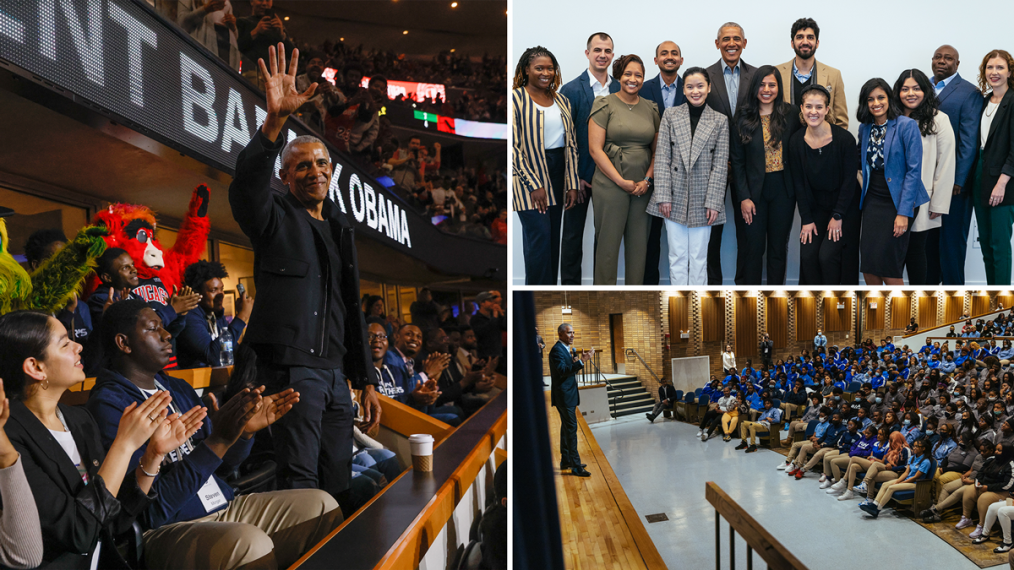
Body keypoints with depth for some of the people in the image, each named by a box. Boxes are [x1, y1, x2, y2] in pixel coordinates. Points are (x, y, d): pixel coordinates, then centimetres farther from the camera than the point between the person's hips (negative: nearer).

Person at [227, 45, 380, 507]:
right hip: (289, 369, -6)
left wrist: (367, 382, 17)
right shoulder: (274, 218, 2)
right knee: (301, 485, -9)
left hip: (335, 372, 7)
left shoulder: (341, 229, 20)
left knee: (338, 486, 9)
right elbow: (246, 186, -23)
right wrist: (274, 121, -38)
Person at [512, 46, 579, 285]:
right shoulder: (516, 99, -6)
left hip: (557, 174, 6)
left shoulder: (562, 101, 12)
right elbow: (513, 146, -11)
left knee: (553, 239, 8)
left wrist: (572, 184, 4)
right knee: (539, 236, -11)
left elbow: (571, 143, 11)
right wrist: (533, 184, -16)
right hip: (529, 173, -6)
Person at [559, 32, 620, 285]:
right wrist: (573, 178, -12)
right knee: (573, 233, 7)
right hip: (580, 175, -3)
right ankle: (570, 283, 17)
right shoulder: (571, 89, -7)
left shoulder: (620, 89, 5)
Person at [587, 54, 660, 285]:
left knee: (638, 244, 6)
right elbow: (595, 149, -7)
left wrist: (648, 179, -3)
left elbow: (657, 149, 14)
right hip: (610, 185, -4)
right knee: (608, 243, -1)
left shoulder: (651, 108, 12)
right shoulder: (605, 105, 0)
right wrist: (621, 181, -11)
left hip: (643, 186, 4)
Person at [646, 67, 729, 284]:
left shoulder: (720, 121, 4)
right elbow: (662, 157, 0)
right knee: (677, 255, 4)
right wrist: (663, 196, -7)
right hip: (675, 197, 0)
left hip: (702, 199, 0)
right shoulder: (671, 115, 4)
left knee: (699, 257, 4)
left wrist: (713, 201, -7)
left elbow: (720, 164, 0)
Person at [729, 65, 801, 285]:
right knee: (752, 248, 1)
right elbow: (737, 161, -2)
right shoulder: (742, 117, -1)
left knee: (778, 248, 9)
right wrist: (744, 197, -8)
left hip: (783, 190, 1)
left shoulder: (790, 114, 2)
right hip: (753, 190, -1)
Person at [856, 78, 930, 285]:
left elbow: (914, 170, -13)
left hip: (897, 202, -5)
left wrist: (904, 213, -18)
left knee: (889, 268, -6)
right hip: (872, 202, 5)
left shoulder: (907, 126, -10)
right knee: (868, 266, 0)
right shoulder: (865, 128, 8)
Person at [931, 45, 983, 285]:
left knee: (951, 237, 3)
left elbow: (969, 141, -9)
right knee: (926, 237, 8)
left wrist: (958, 181, -14)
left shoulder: (969, 93, -4)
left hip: (953, 180, -5)